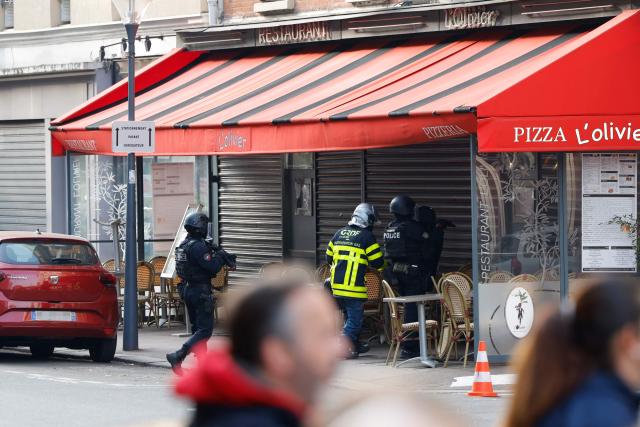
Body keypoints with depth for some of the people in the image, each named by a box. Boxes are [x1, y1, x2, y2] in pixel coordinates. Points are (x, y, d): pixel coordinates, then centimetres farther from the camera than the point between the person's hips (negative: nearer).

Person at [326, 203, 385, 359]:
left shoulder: (339, 233, 11)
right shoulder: (367, 236, -8)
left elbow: (329, 258, 18)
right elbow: (378, 263, -6)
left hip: (337, 285, 7)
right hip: (354, 286, -7)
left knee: (349, 316, 22)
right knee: (355, 319, 0)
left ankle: (355, 345, 33)